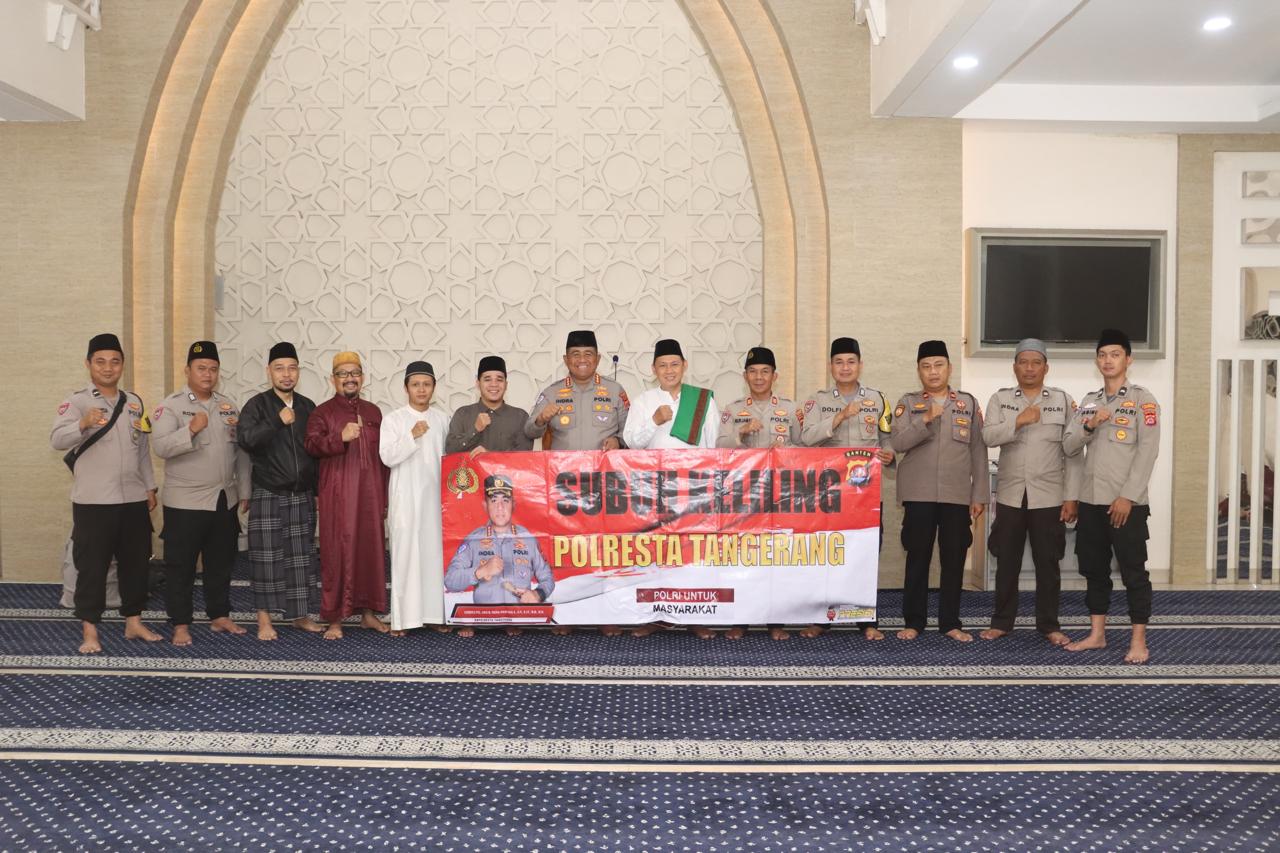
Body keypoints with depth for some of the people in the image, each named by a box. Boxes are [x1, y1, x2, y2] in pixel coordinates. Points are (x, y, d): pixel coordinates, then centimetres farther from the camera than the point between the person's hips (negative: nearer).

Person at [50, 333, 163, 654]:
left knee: (135, 563, 11)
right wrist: (83, 424, -41)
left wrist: (150, 487, 14)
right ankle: (89, 631, 9)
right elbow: (57, 440, -22)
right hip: (93, 502, -5)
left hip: (134, 499, 5)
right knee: (92, 566, 0)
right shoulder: (76, 401, -5)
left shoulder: (134, 402, 12)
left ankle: (133, 622, 24)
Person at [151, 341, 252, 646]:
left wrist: (244, 492, 10)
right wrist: (191, 429, -32)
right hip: (185, 502, -5)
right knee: (181, 565, 2)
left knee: (221, 563, 14)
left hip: (225, 501, 5)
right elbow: (161, 447, -17)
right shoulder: (171, 405, -5)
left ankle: (219, 616, 26)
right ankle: (180, 624, 12)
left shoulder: (229, 406, 10)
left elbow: (241, 452, 12)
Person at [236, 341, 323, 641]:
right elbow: (246, 439, -19)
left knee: (302, 556, 8)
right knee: (267, 558, -1)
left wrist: (319, 489, 13)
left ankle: (300, 614, 19)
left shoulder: (307, 407, 10)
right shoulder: (257, 405, -3)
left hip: (302, 495, 4)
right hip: (268, 495, -4)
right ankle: (264, 619, 8)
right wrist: (278, 421, -25)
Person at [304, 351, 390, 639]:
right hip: (337, 496, -4)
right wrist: (340, 437, -29)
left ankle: (368, 612, 18)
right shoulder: (322, 412, 3)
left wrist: (384, 496, 13)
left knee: (371, 550, 6)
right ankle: (334, 618, 4)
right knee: (337, 553, -3)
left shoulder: (374, 412, 15)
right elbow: (312, 445, -13)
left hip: (370, 495, 4)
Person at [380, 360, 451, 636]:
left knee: (436, 553, 3)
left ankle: (435, 613, 11)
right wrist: (413, 436, -19)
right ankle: (403, 617, 1)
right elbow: (387, 457, -8)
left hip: (436, 495, 3)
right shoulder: (393, 420, 0)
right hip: (405, 497, -3)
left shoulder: (442, 419, 9)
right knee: (405, 554, -3)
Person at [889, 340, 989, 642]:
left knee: (954, 560, 4)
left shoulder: (968, 403, 9)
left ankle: (950, 622, 14)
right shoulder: (908, 403, 6)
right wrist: (926, 419, -20)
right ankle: (913, 621, 11)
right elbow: (897, 443, -7)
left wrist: (980, 495, 2)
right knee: (918, 558, 2)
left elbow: (978, 452, 7)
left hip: (957, 495, 1)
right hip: (918, 494, -1)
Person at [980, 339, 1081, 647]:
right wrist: (1019, 421, -20)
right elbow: (988, 436, -9)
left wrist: (1071, 497, -4)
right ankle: (1001, 622, 19)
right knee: (1007, 562, 8)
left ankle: (1049, 625, 17)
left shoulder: (1063, 400, 3)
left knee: (1048, 563, 5)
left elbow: (1073, 452, 1)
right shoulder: (1000, 399, 6)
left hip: (1049, 497, -1)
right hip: (1010, 495, 1)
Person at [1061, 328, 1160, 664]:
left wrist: (1127, 497, -16)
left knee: (1133, 572, -1)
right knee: (1094, 570, 11)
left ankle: (1138, 641, 5)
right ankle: (1097, 634, 20)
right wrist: (1089, 426, -12)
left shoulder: (1143, 399, -3)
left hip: (1127, 502, -5)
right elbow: (1068, 447, 8)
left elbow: (1148, 451, -10)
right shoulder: (1089, 401, 13)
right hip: (1091, 500, 5)